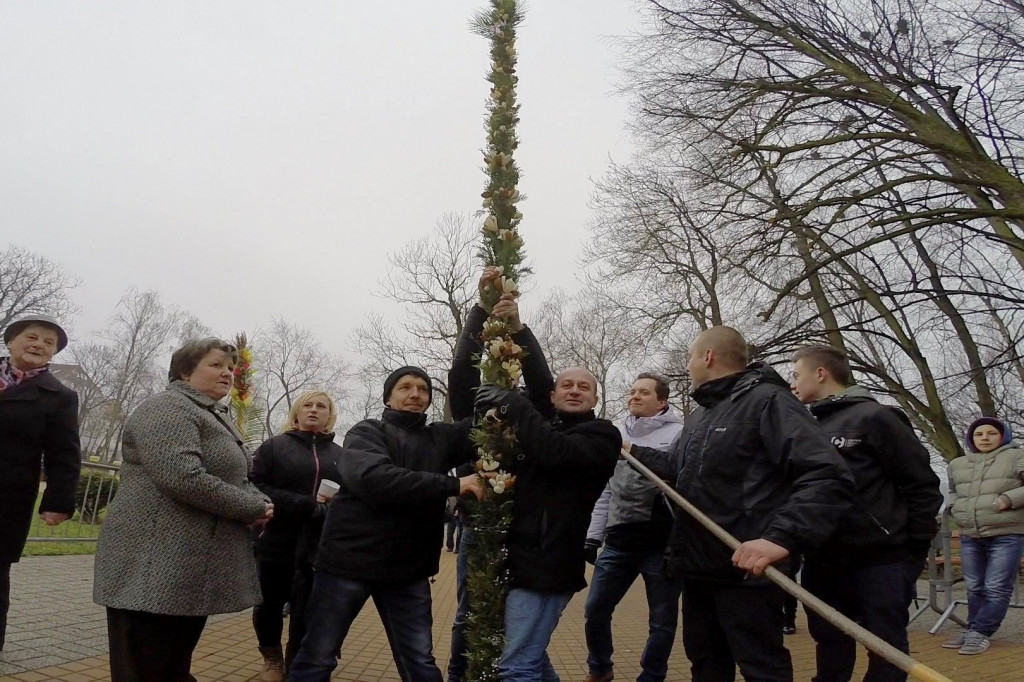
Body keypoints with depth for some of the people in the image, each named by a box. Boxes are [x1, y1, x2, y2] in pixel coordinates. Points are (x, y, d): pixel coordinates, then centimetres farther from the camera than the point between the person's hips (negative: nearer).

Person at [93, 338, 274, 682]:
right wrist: (253, 508, -15)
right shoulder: (168, 408, -12)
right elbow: (184, 478, -27)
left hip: (191, 570, 10)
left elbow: (235, 481, 23)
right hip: (156, 569, -10)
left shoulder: (213, 417, 20)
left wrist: (260, 502, -1)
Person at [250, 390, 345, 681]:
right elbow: (256, 488, -10)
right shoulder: (273, 447, 2)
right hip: (278, 544, -1)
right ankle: (273, 659, 37)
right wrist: (306, 505, -18)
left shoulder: (340, 455, 8)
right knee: (269, 605, 12)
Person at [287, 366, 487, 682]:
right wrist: (452, 485, -25)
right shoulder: (367, 432, -3)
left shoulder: (441, 437, 10)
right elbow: (373, 478, -23)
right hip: (349, 561, -3)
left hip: (409, 570, 4)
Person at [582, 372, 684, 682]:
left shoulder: (679, 435, -4)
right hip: (619, 542, 5)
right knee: (595, 610, 10)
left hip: (662, 544, -4)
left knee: (662, 620, 9)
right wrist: (592, 536, 10)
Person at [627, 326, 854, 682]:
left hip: (746, 567, -9)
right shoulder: (699, 416, 17)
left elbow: (829, 477, -25)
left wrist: (782, 538, -34)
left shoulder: (767, 401, -13)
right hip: (698, 565, 9)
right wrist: (634, 452, 34)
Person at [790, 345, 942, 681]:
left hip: (880, 561, -6)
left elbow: (923, 485, -8)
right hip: (821, 563, 6)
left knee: (887, 648, 6)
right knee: (830, 645, 17)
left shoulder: (874, 417, -8)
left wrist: (915, 550, -9)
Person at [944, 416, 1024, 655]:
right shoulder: (957, 464, 12)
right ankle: (974, 630, 19)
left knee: (997, 589, -5)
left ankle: (979, 633, 0)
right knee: (975, 589, 11)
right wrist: (955, 508, 11)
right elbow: (952, 491, 28)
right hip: (969, 537, 5)